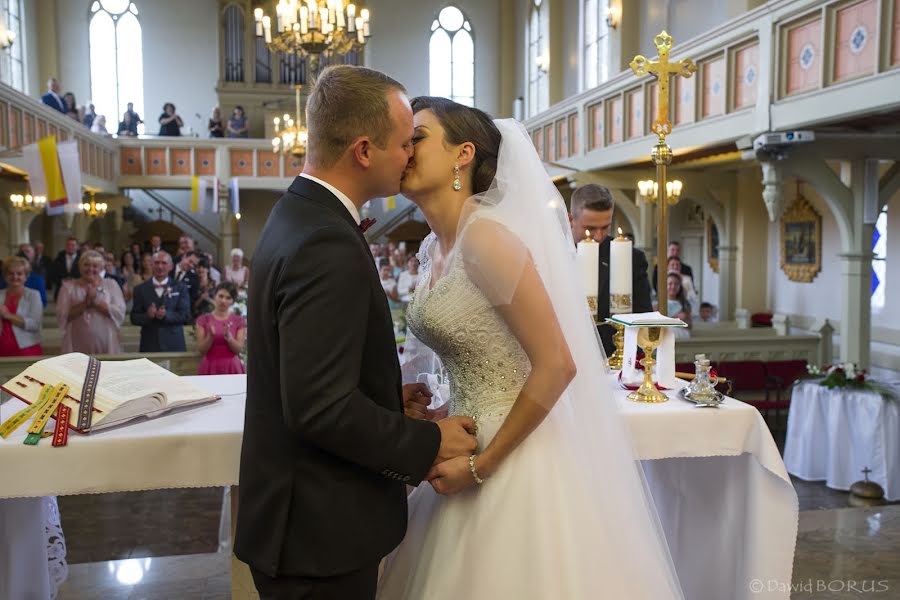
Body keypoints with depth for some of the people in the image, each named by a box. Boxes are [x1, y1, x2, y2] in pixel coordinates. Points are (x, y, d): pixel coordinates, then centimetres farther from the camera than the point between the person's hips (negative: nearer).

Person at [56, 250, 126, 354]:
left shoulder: (111, 284, 8)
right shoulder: (69, 286, 8)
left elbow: (120, 313, -5)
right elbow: (62, 317, -3)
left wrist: (96, 301, -13)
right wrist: (85, 303, -14)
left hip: (106, 347, 0)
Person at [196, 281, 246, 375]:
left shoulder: (239, 321, 5)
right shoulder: (204, 319, 5)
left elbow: (238, 349, -1)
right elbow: (201, 349, 0)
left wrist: (228, 336, -18)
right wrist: (210, 336, -17)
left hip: (231, 368, 0)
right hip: (210, 368, 0)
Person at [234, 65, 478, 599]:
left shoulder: (298, 215, 6)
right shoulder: (328, 246, -25)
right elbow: (320, 407, -28)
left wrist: (387, 395, 7)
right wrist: (428, 446, -16)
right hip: (321, 532, -9)